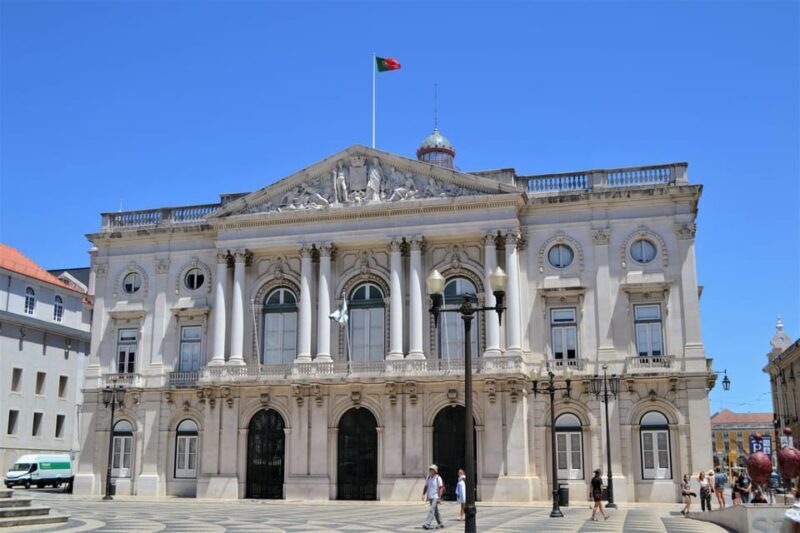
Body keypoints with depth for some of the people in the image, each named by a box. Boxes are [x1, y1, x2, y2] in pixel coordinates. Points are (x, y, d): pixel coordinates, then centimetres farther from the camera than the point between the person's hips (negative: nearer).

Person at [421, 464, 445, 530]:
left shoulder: (438, 478, -9)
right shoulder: (428, 477, 8)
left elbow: (441, 488, -11)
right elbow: (426, 486, 15)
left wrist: (439, 497, -18)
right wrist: (423, 494, 6)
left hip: (435, 497, -7)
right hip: (430, 497, 7)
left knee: (432, 510, -15)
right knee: (435, 511, 14)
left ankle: (427, 524, -22)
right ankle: (441, 523, 24)